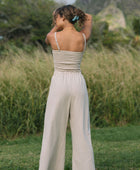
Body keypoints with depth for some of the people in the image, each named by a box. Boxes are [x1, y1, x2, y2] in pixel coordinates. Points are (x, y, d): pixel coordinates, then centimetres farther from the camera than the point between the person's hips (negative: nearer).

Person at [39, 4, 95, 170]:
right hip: (78, 84, 2)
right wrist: (72, 15, 14)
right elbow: (88, 17, 20)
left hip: (59, 85, -2)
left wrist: (58, 24, 12)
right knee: (81, 131, 6)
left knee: (54, 130, 5)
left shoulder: (53, 37, -9)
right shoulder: (83, 38, -1)